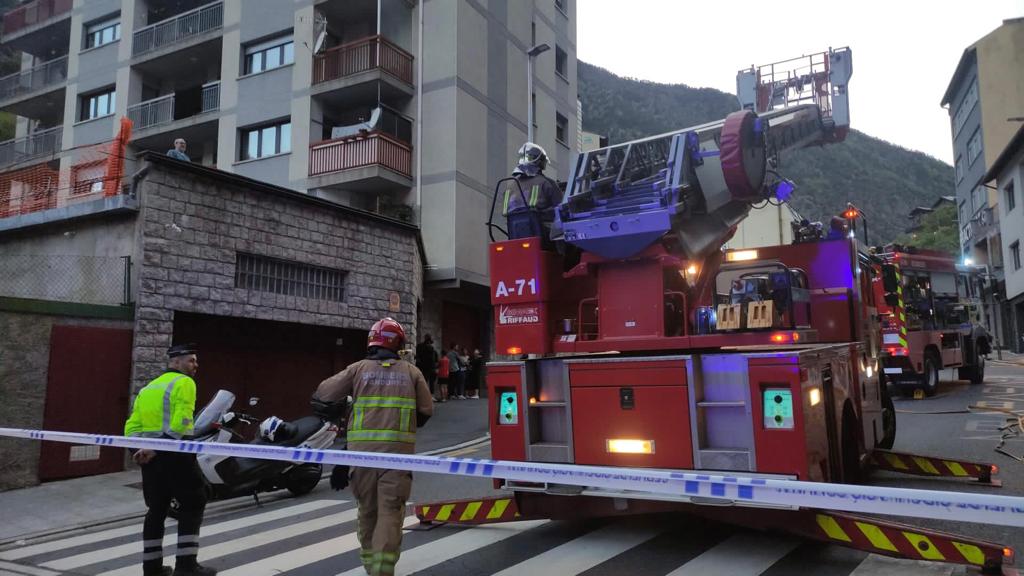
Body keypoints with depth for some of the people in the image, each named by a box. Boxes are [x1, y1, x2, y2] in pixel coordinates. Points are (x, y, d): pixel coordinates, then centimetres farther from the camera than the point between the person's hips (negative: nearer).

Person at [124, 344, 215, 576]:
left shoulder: (147, 388, 21)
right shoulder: (184, 383, -5)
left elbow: (132, 426, 12)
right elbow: (180, 421, -19)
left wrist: (139, 448, 0)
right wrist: (159, 447, -16)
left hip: (149, 456, 8)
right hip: (175, 454, -8)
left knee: (157, 509, 15)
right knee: (192, 505, 1)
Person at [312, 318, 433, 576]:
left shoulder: (358, 369, 5)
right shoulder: (411, 372, 6)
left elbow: (323, 394, 6)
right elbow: (426, 411, 7)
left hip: (362, 448, 1)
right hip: (398, 449, -1)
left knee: (368, 508, 16)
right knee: (390, 510, 0)